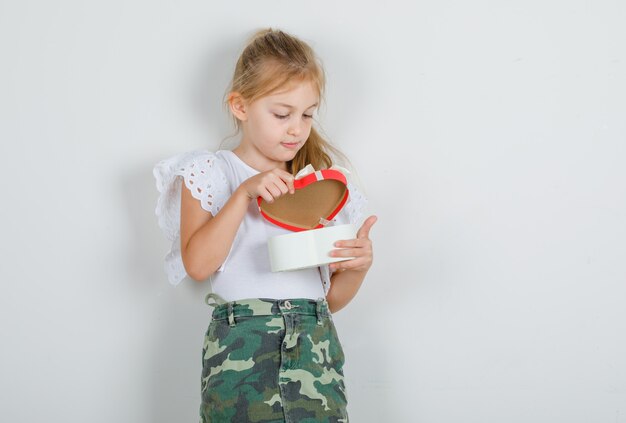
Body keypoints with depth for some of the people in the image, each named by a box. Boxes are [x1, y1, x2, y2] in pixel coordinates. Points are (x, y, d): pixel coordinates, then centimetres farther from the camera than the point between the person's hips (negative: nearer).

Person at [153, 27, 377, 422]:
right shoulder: (209, 171, 8)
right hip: (239, 343, -3)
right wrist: (244, 193, -13)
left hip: (315, 343, 3)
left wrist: (358, 265, -6)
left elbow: (332, 298, 15)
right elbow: (197, 264, -8)